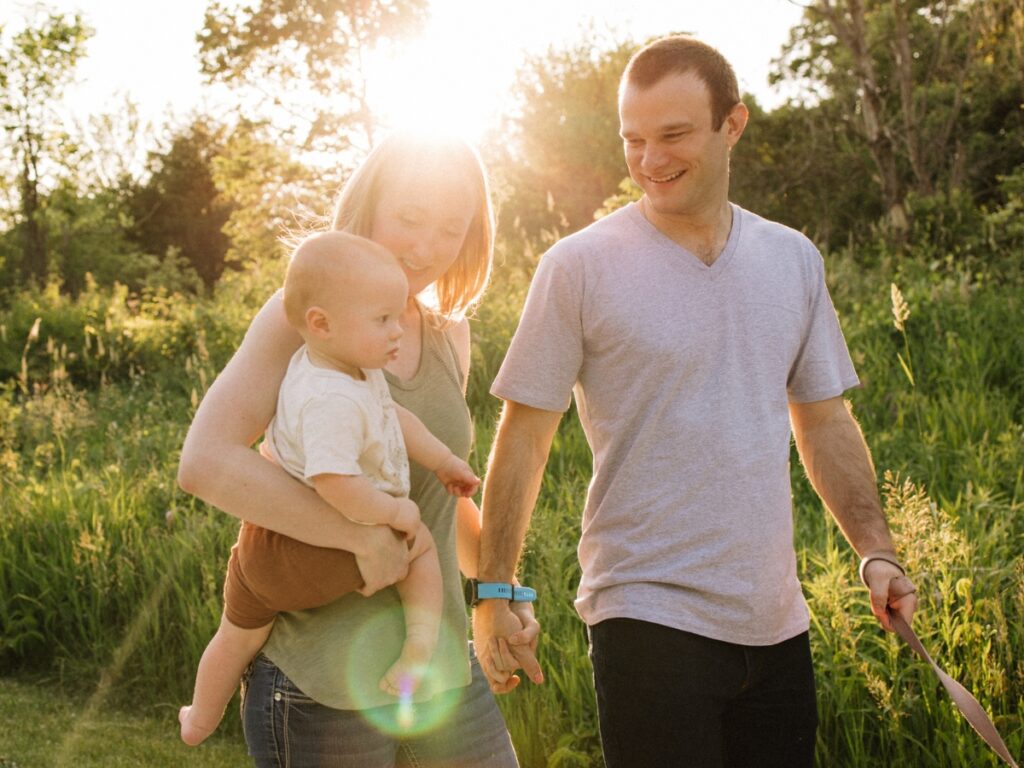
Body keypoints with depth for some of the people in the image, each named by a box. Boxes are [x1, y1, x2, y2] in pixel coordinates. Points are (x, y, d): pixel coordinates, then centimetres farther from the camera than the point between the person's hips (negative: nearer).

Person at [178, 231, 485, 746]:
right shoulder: (333, 401, -30)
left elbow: (395, 415, 15)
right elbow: (335, 484, -39)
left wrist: (444, 462, 23)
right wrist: (394, 511, -23)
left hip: (262, 548, 8)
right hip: (325, 555, -8)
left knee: (238, 635, 27)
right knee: (421, 545, 16)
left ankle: (199, 722, 48)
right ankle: (419, 650, 8)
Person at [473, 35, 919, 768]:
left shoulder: (795, 260, 6)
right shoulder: (580, 266, -8)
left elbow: (826, 424, 13)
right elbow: (524, 438, -5)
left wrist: (877, 552, 4)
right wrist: (493, 594, -7)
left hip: (776, 620, 5)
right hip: (650, 618, -5)